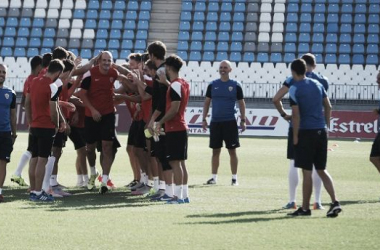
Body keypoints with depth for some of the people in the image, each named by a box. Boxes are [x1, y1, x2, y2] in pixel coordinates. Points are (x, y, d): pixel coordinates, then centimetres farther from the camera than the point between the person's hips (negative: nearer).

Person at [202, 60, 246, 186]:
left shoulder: (235, 86, 1)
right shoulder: (212, 85, 6)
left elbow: (241, 103, 5)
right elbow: (207, 102, 10)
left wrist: (243, 120, -1)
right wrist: (204, 119, 5)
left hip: (230, 122, -2)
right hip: (215, 122, 2)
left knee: (232, 150, 0)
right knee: (215, 150, 6)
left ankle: (234, 178, 6)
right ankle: (214, 177, 11)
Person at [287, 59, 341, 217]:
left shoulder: (294, 89, -9)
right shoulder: (317, 85, 10)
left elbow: (296, 115, -13)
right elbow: (328, 106, 13)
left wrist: (295, 136, -7)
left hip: (306, 132, -6)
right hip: (321, 131, 6)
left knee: (307, 172, 0)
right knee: (321, 170, 12)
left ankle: (305, 208, 6)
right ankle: (334, 202, -1)